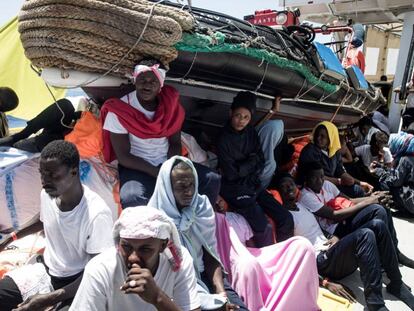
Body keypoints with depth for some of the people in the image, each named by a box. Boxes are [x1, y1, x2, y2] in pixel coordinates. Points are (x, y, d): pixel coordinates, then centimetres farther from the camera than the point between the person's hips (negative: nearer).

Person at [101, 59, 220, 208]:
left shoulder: (170, 105, -1)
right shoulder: (119, 111, -13)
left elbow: (175, 142, 4)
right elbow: (123, 156, -14)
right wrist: (160, 174, -21)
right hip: (136, 167, -3)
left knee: (212, 179, -12)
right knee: (131, 198, -36)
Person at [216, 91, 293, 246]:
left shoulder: (251, 133, 5)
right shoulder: (224, 139, -14)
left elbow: (261, 162, 8)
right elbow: (231, 173, -16)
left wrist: (252, 177, -10)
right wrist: (252, 161, -6)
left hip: (253, 185, 6)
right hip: (235, 189, -6)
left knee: (286, 219, -3)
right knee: (263, 229, -22)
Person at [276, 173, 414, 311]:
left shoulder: (302, 205, 16)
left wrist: (334, 237, 1)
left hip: (330, 251, 9)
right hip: (322, 262, -8)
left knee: (377, 225, -7)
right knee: (365, 235, -29)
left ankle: (396, 284, 0)